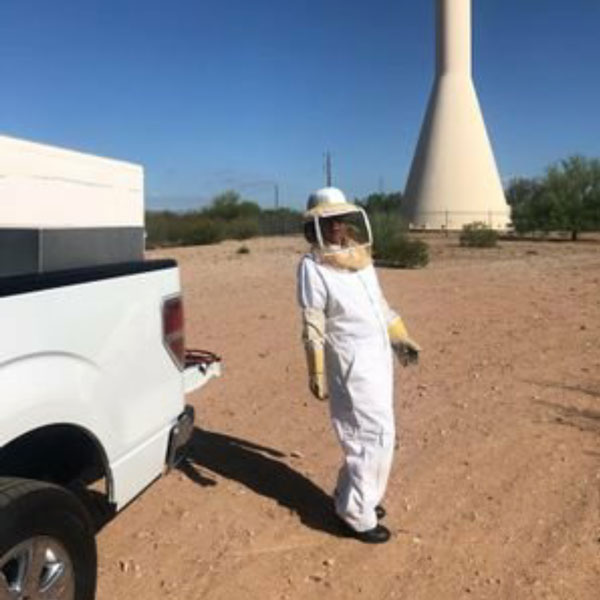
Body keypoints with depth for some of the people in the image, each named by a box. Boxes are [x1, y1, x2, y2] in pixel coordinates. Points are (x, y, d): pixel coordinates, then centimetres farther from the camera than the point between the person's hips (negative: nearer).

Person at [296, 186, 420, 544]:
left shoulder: (360, 257, 9)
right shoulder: (314, 267, -13)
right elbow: (313, 327, -15)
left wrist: (402, 339, 20)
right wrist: (317, 374, -16)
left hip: (379, 355, 8)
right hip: (352, 363, -8)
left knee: (374, 432, 16)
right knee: (375, 435, -5)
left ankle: (356, 495, 34)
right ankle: (357, 514, 10)